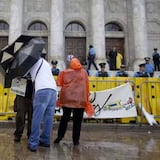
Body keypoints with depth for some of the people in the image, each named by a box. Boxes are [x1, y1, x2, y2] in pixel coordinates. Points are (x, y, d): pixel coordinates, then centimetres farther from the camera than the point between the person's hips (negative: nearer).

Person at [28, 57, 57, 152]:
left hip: (42, 90, -7)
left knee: (37, 118, -5)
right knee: (48, 118, 9)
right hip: (53, 89, 7)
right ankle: (45, 140, 15)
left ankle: (33, 144, -4)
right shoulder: (47, 64, 33)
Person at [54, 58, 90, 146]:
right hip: (80, 100, -1)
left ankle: (60, 136, 14)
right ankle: (75, 140, 9)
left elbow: (58, 83, 0)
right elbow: (87, 86, 2)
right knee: (77, 120, 6)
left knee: (65, 118, 16)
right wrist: (86, 98, 9)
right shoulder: (84, 72, 5)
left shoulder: (64, 72, 6)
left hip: (67, 99, 1)